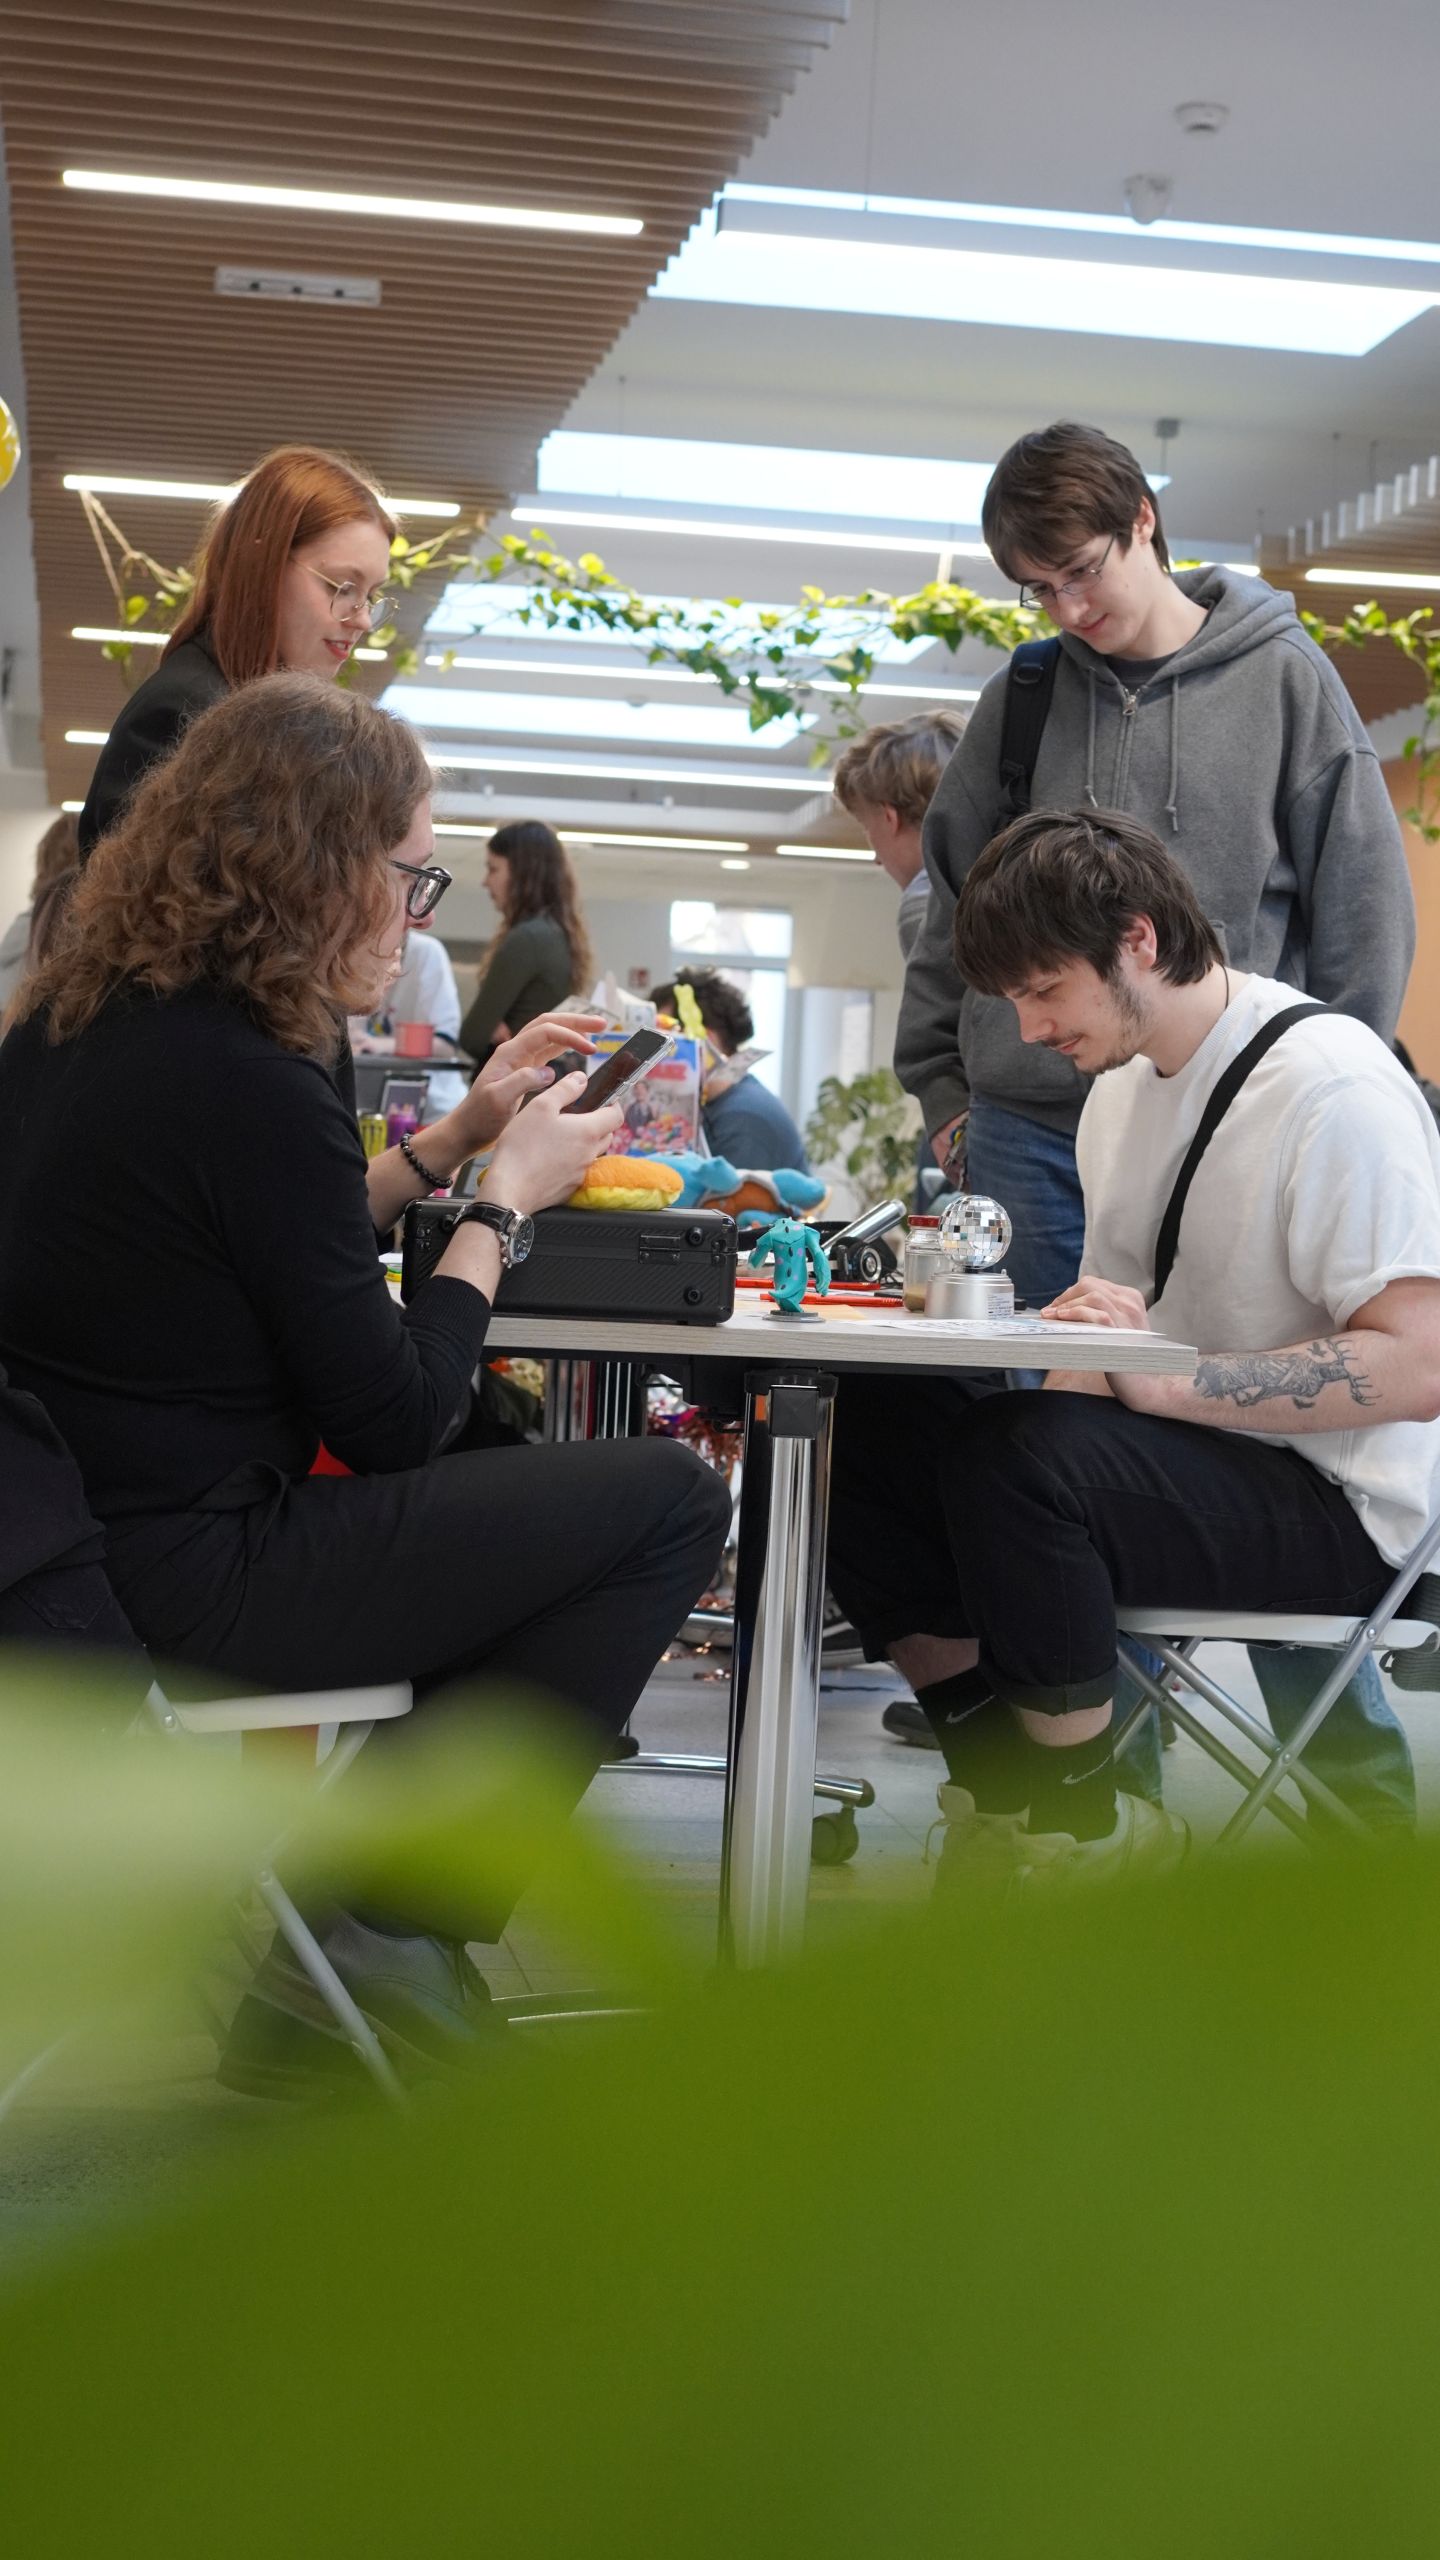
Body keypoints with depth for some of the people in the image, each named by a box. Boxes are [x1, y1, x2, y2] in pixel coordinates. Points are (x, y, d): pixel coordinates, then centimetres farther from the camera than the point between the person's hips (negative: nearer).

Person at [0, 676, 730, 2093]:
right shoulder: (242, 1078, -21)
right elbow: (391, 1417, -15)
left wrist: (461, 1135, 16)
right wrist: (509, 1193, -3)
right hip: (189, 1586, -10)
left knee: (511, 1444, 28)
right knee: (668, 1499, -4)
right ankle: (390, 1935, 4)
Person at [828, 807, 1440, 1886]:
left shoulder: (1334, 1086, -16)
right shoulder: (1122, 1081, 13)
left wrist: (1162, 1380, -32)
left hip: (1335, 1510, -9)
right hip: (1188, 1466, 9)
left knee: (1021, 1452, -32)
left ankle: (1085, 1835, -14)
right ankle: (1009, 1795, 7)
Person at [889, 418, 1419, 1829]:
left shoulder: (1283, 679, 1)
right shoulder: (1021, 701, 9)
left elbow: (1364, 908, 1)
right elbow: (953, 905, 16)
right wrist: (944, 1084, 10)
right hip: (1033, 1137, 3)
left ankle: (1361, 1778, 13)